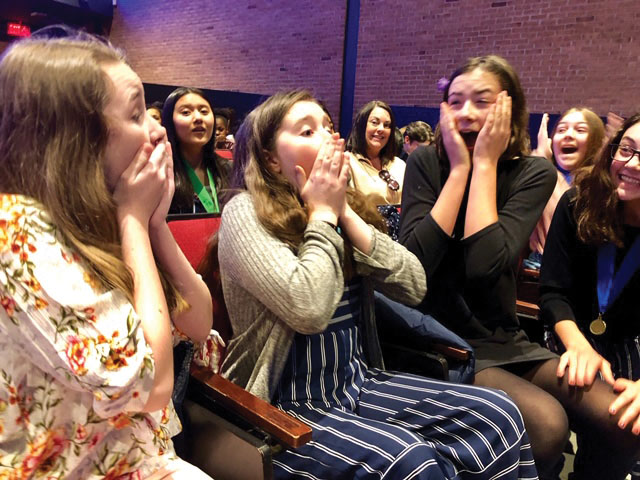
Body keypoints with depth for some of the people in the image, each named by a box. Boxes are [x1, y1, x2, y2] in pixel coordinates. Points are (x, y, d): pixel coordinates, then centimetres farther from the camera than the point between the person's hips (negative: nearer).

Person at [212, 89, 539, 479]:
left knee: (498, 417, -9)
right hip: (286, 405, -5)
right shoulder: (245, 212, -12)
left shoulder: (344, 205, 7)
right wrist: (322, 213, -14)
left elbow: (414, 287, -3)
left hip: (357, 384, 6)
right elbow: (308, 310, -26)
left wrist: (346, 214, -9)